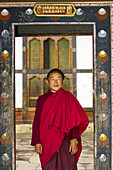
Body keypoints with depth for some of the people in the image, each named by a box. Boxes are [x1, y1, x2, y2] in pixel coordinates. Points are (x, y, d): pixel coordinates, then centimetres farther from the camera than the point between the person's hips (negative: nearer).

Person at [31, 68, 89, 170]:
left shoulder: (68, 98, 3)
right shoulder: (42, 99, 8)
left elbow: (75, 121, 0)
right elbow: (37, 122, 9)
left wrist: (74, 140, -9)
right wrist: (37, 142, 1)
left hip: (65, 143, -2)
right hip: (47, 144, 2)